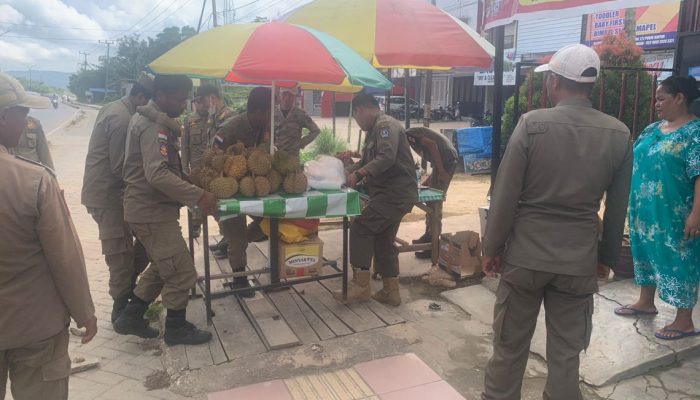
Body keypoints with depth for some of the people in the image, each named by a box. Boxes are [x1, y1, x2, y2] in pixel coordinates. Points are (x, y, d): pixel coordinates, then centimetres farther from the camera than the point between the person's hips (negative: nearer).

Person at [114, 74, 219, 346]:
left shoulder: (146, 118, 13)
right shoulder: (155, 127, -20)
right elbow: (158, 174, -31)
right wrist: (198, 197, -32)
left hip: (145, 208, 11)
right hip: (153, 212, -10)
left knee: (162, 267, 23)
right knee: (182, 273, 0)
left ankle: (130, 318, 31)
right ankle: (176, 329, 16)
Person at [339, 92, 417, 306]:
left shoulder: (386, 125, -13)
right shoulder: (375, 130, 19)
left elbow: (387, 157, -28)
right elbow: (367, 161, 28)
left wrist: (359, 174, -27)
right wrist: (348, 172, 17)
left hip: (395, 194, -10)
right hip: (392, 193, 10)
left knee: (360, 228, -12)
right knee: (383, 241, 12)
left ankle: (361, 286, -7)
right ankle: (391, 291, 20)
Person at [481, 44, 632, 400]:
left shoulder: (531, 123, -11)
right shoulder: (619, 134, -2)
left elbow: (505, 194, -10)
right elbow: (617, 207, 5)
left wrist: (491, 247, 0)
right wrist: (607, 255, 18)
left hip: (526, 254, -2)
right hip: (579, 261, 2)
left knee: (509, 348, 13)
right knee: (565, 355, 14)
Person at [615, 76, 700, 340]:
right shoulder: (653, 129, 10)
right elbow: (637, 161, 17)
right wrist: (634, 202, 17)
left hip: (673, 215, -8)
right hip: (645, 210, 8)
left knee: (677, 260, 1)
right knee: (646, 252, 17)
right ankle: (646, 302, 35)